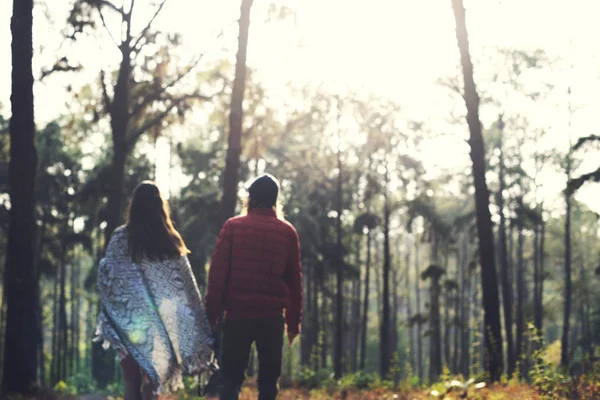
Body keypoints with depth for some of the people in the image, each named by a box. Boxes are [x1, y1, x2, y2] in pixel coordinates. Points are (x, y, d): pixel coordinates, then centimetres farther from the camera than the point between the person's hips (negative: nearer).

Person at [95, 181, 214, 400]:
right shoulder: (171, 241, -2)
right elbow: (187, 288, 0)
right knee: (151, 379, 9)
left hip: (129, 322, -1)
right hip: (160, 324, 1)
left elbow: (106, 278, -7)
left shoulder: (121, 238, -5)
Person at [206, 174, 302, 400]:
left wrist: (211, 314, 0)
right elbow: (294, 281, 9)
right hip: (272, 316, 1)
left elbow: (218, 272, -3)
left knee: (231, 379, 4)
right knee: (268, 381, 8)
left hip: (237, 313, -1)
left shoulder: (233, 227, 1)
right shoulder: (287, 232, 7)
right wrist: (294, 321, 15)